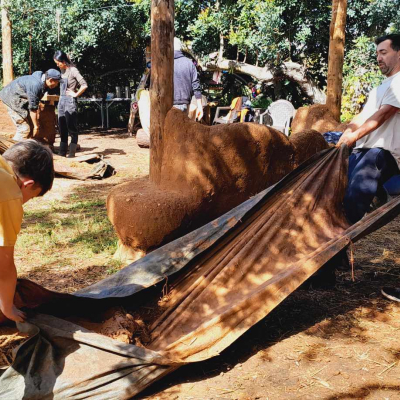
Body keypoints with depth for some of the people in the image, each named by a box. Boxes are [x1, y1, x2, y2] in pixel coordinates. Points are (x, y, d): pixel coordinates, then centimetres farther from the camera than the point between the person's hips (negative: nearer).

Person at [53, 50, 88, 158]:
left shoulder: (73, 70, -11)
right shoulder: (62, 70, 11)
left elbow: (84, 85, -18)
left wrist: (76, 94, -10)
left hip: (70, 101, -8)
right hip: (61, 100, 8)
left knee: (72, 128, -4)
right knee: (62, 128, 10)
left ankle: (72, 152, 0)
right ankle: (62, 152, 17)